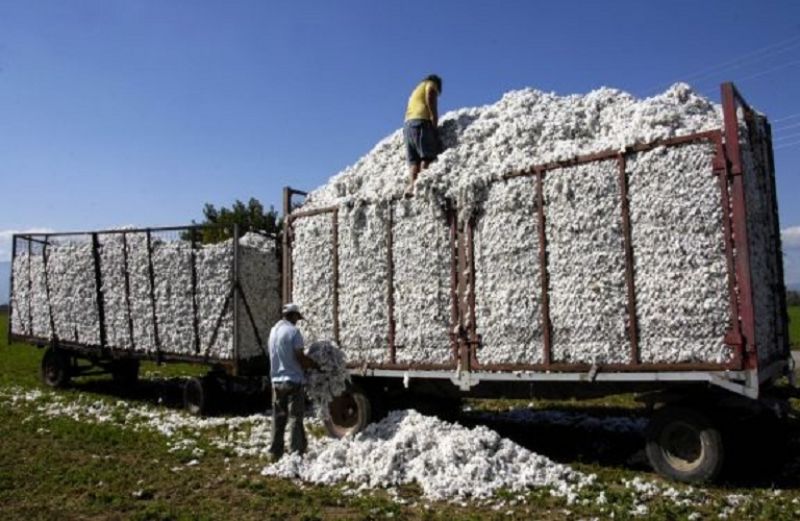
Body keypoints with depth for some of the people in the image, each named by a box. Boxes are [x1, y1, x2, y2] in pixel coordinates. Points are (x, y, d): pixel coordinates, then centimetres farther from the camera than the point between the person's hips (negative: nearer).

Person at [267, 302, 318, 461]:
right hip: (293, 379, -7)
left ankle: (275, 452, 17)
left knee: (278, 418, 13)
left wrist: (306, 361, 16)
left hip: (277, 380, 7)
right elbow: (300, 358, -15)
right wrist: (315, 364, 0)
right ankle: (296, 451, 0)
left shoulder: (273, 330, 11)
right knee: (295, 418, -1)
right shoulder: (293, 331, -13)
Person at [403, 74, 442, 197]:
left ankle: (412, 184, -25)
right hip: (421, 122, -7)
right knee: (427, 156, -16)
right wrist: (435, 124, -5)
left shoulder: (415, 91, 36)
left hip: (408, 124, 7)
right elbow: (431, 104, -3)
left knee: (413, 160, -5)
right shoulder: (431, 85, 14)